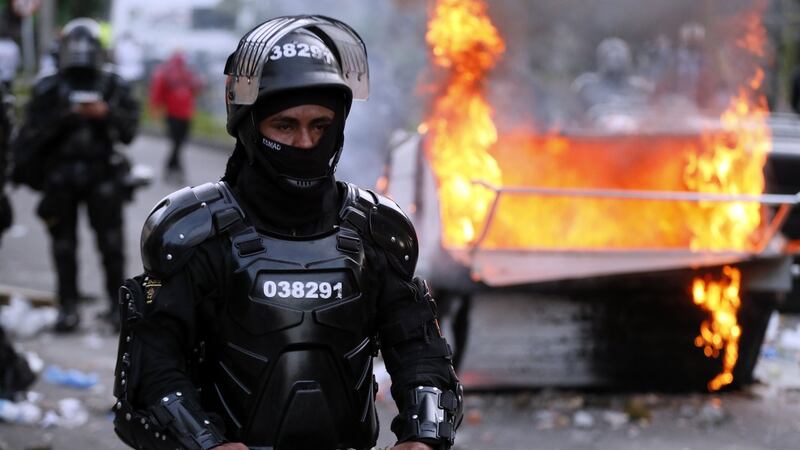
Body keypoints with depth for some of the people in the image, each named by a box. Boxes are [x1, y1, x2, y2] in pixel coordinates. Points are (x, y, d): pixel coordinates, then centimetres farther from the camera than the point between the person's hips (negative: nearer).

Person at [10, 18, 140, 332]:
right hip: (60, 179, 0)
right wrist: (64, 117, -20)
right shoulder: (47, 90, 5)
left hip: (102, 177, 0)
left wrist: (107, 113, -17)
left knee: (111, 243, -3)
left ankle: (118, 304, 4)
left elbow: (129, 131, 0)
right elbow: (33, 132, -7)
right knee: (64, 246, 3)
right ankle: (68, 307, 9)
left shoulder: (113, 88, 8)